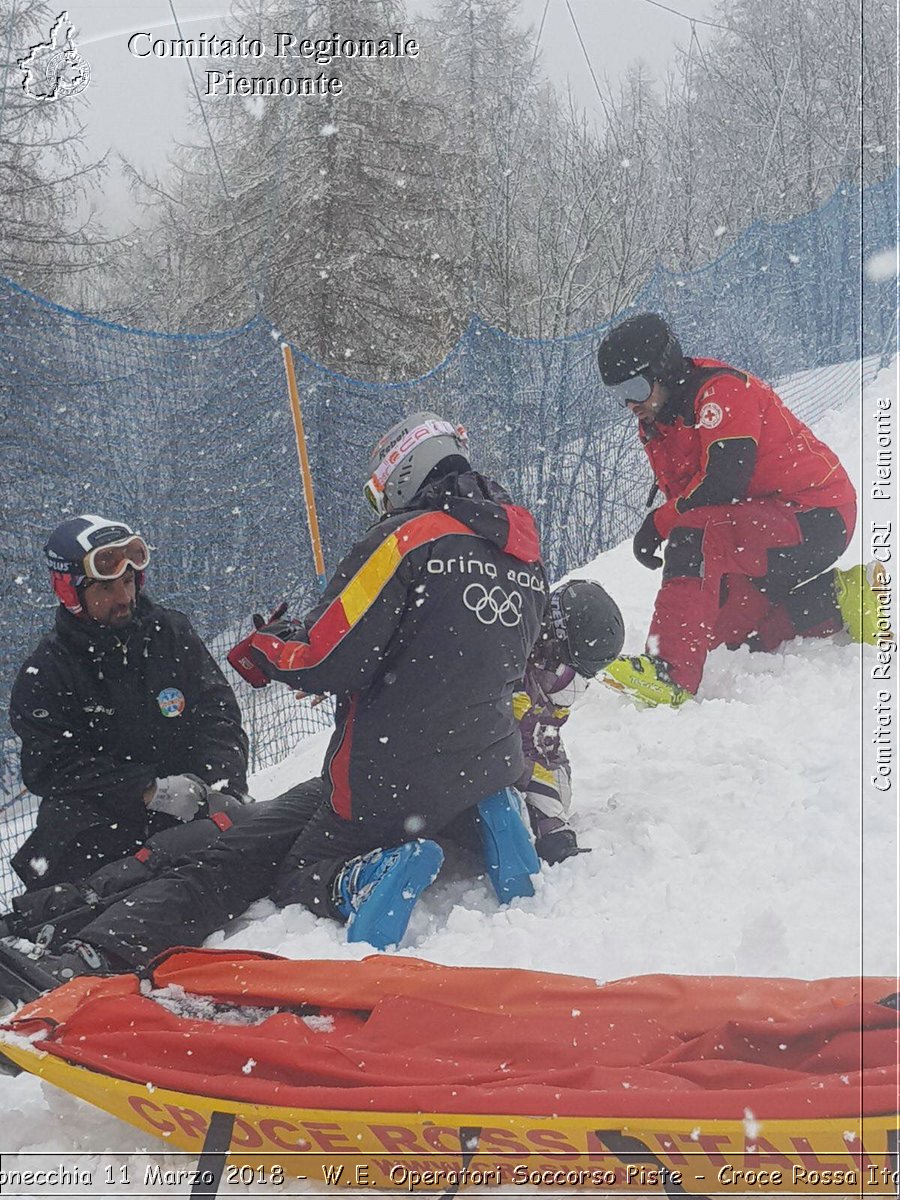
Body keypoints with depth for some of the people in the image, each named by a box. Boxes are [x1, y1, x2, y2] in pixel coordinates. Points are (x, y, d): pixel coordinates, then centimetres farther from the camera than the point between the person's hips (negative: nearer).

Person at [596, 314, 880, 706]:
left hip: (815, 519, -11)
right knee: (723, 628, 12)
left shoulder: (722, 390, -17)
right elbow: (682, 498, 13)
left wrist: (659, 522, -18)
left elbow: (724, 482, -27)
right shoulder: (655, 426, 11)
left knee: (693, 538, -32)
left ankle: (672, 673, -41)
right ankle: (836, 603, 14)